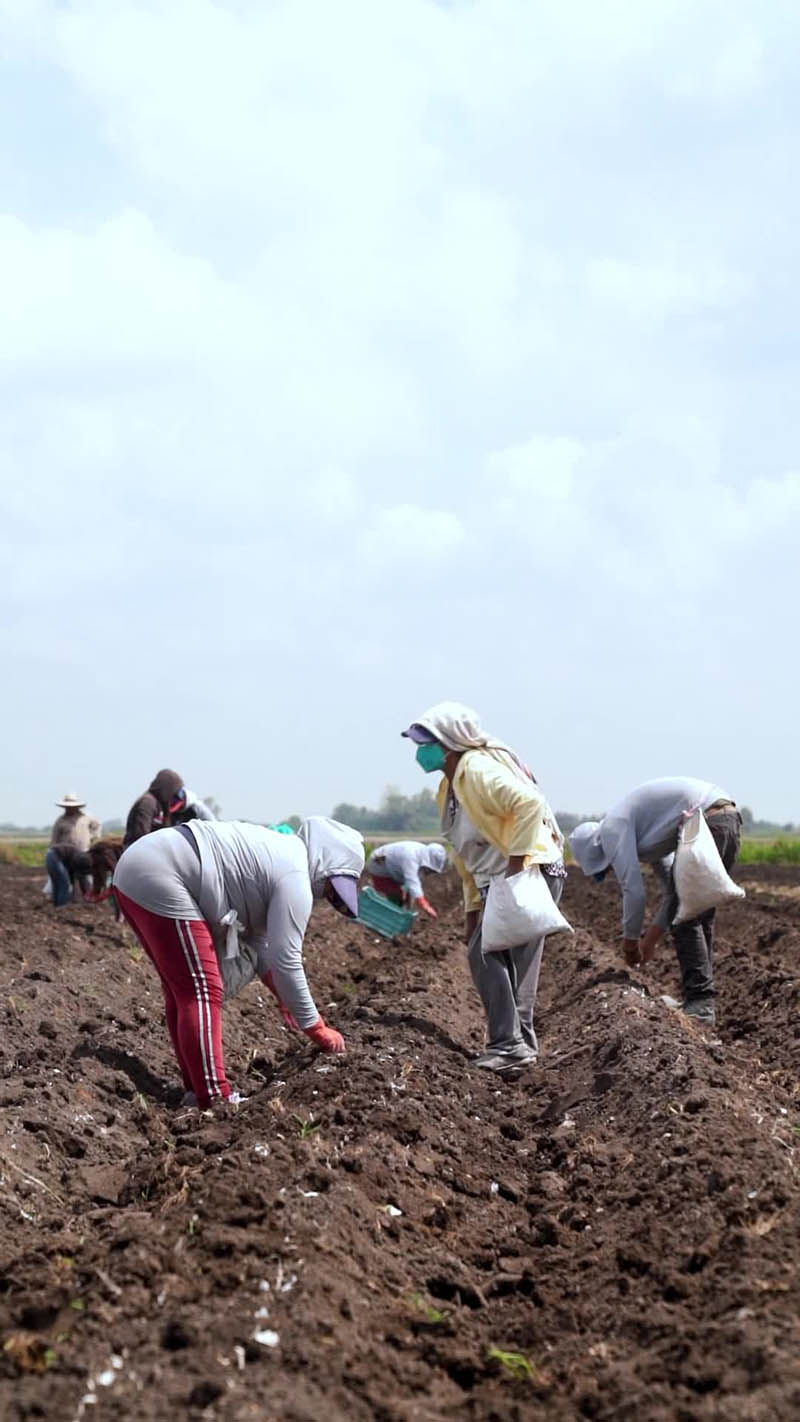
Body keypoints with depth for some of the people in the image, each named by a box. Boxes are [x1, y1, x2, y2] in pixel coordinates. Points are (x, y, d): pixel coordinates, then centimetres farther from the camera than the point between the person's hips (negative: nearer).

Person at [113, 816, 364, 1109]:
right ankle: (214, 1101, -7)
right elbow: (286, 960, -9)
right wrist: (318, 1030, -1)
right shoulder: (294, 878, -8)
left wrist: (282, 995, 29)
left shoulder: (276, 855, 23)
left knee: (181, 989, 17)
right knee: (203, 992, -7)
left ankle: (198, 1090, 23)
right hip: (158, 880, -11)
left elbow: (254, 934, 31)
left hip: (134, 870, 11)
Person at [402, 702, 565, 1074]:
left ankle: (509, 1045, -17)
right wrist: (472, 910, 19)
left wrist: (516, 863, -27)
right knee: (507, 959, 12)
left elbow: (529, 802, -28)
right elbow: (468, 855, 22)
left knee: (486, 952, -17)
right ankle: (521, 1043, 19)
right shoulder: (449, 788, 17)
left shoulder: (478, 770, -14)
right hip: (498, 883, 11)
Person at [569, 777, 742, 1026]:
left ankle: (699, 1003, -4)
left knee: (684, 918, -2)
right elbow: (673, 886, 32)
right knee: (699, 917, 17)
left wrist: (630, 941, 8)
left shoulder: (612, 829, 1)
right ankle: (703, 1004, 20)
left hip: (705, 823, -10)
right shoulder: (640, 829, 29)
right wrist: (652, 938, 34)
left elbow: (633, 890, -6)